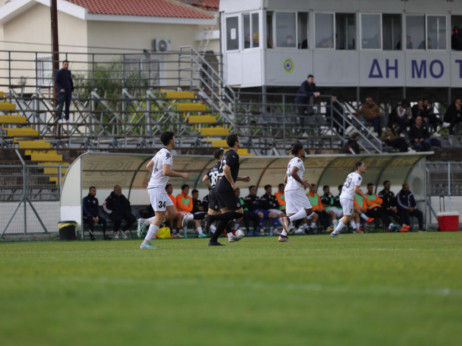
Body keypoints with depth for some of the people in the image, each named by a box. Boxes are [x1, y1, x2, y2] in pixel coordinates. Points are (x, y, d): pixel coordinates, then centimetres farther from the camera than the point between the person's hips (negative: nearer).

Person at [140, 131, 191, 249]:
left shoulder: (160, 153, 15)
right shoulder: (167, 154, -15)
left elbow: (149, 166, 25)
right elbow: (166, 171, -26)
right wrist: (182, 175, -18)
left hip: (160, 188, 10)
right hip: (157, 188, -10)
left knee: (172, 213, 6)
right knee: (160, 216, -9)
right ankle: (146, 243, -8)